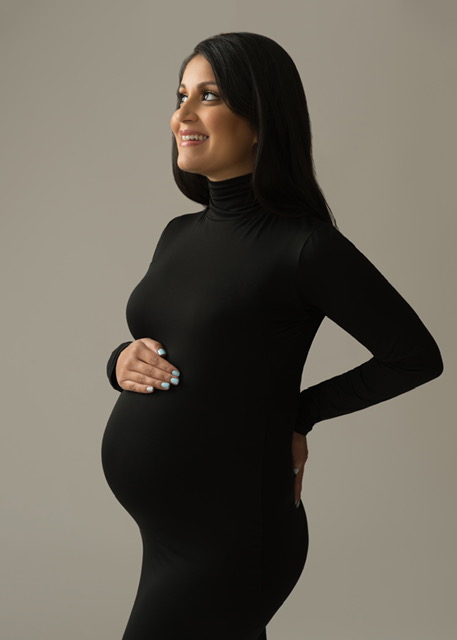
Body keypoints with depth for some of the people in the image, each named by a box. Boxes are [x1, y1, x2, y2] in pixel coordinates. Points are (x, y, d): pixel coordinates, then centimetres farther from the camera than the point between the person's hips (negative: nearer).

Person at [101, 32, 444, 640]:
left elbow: (417, 356, -7)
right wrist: (121, 361, -5)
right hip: (162, 524, 7)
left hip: (229, 541, -7)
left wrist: (298, 411, -3)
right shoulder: (179, 234, 5)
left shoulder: (304, 246, -15)